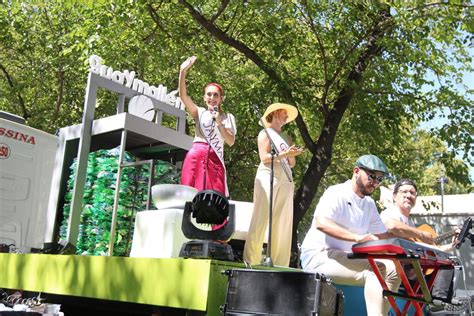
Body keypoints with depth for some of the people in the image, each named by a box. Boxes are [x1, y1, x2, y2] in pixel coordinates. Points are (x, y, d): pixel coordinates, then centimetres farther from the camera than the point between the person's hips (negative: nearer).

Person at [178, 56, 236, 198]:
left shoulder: (228, 117, 15)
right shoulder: (200, 113, 14)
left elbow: (231, 142, 5)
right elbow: (183, 95, -1)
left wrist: (219, 123, -5)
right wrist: (183, 72, -13)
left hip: (215, 158, 0)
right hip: (196, 156, 0)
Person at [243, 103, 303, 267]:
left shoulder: (286, 138, 25)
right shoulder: (265, 133, 7)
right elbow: (264, 158, -6)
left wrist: (292, 155, 3)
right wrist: (284, 154, -13)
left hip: (285, 181, 6)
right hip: (269, 177, -6)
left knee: (283, 223, 0)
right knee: (261, 220, -11)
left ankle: (280, 264, 2)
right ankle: (251, 261, -10)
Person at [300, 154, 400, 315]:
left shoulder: (369, 203, 14)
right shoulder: (336, 193, -13)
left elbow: (383, 235, 17)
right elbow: (321, 223, -30)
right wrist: (356, 237, -42)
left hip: (346, 258, 9)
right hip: (319, 256, -9)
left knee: (393, 270, -5)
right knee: (376, 269, -25)